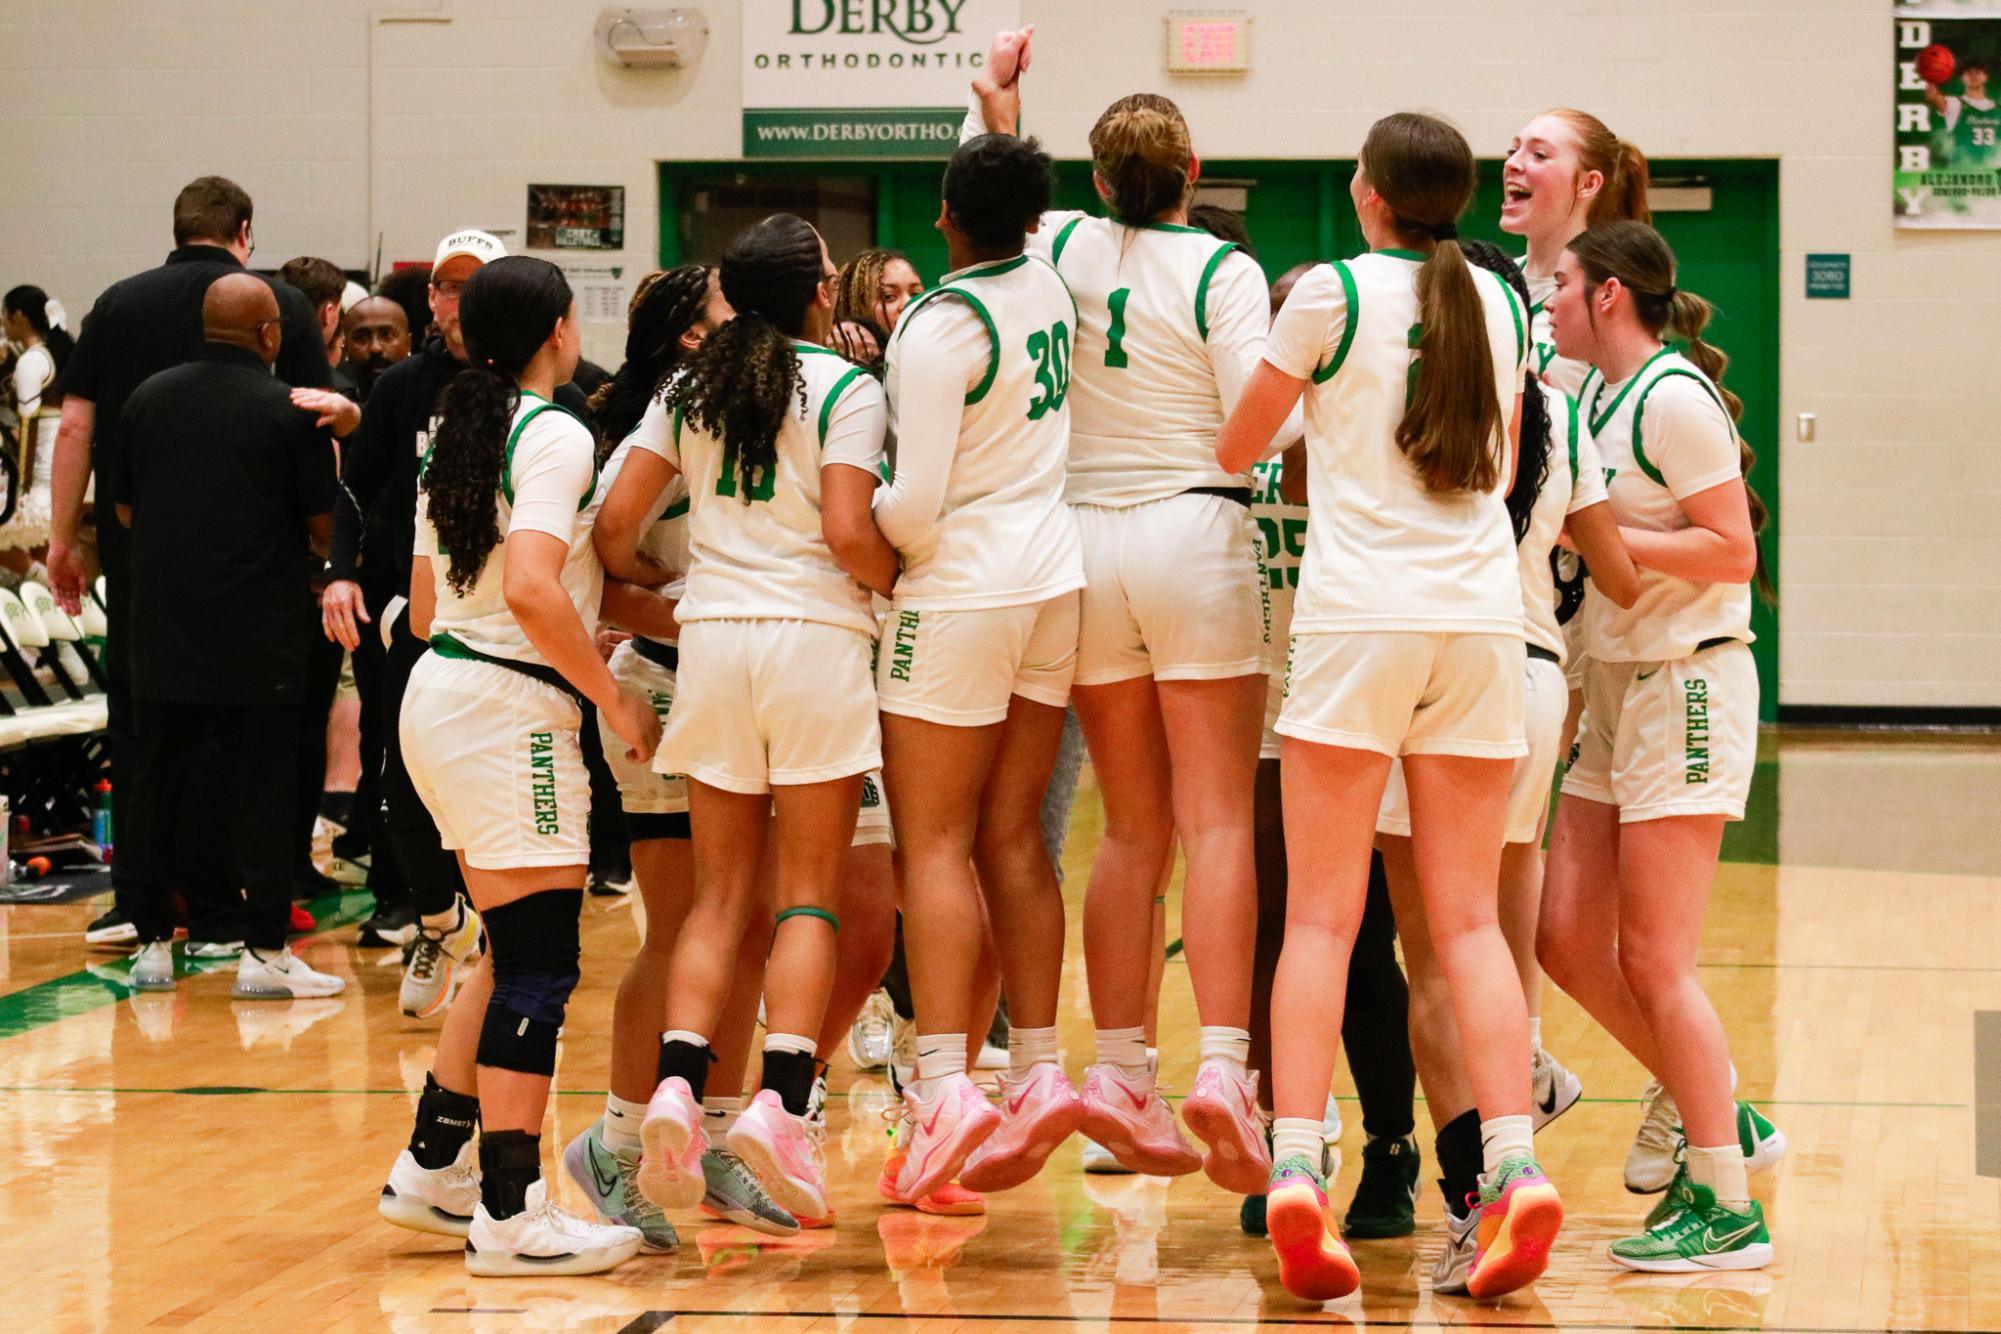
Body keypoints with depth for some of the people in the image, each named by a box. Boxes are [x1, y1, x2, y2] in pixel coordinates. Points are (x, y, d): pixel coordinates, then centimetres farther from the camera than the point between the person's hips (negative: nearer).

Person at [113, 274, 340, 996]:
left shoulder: (148, 399, 4)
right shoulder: (291, 412, -8)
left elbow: (125, 509, 13)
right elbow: (324, 527, -3)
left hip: (161, 631, 4)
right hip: (258, 634, -4)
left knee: (158, 788, 11)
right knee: (260, 793, 1)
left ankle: (153, 942, 15)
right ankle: (263, 950, 1)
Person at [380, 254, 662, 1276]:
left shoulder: (457, 436, 15)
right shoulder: (555, 436, -11)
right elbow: (533, 589, -24)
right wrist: (614, 696, -14)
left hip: (441, 688, 9)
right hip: (510, 706, -9)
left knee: (512, 954, 18)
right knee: (538, 969, -7)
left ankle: (429, 1165, 22)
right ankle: (510, 1217, -7)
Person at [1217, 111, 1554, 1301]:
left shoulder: (1334, 292, -3)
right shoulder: (1501, 303, 10)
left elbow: (1237, 449, 8)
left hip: (1359, 613, -4)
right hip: (1482, 613, 4)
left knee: (1323, 915, -3)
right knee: (1468, 918, 4)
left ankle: (1297, 1168, -15)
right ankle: (1515, 1166, -9)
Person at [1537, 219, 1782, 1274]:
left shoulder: (1674, 397, -14)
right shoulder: (1598, 392, 13)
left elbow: (1733, 553, -18)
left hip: (1687, 688, -9)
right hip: (1618, 691, 9)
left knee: (1651, 960, -7)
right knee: (1566, 939, 6)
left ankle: (1726, 1209, 0)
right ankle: (1723, 1123, 18)